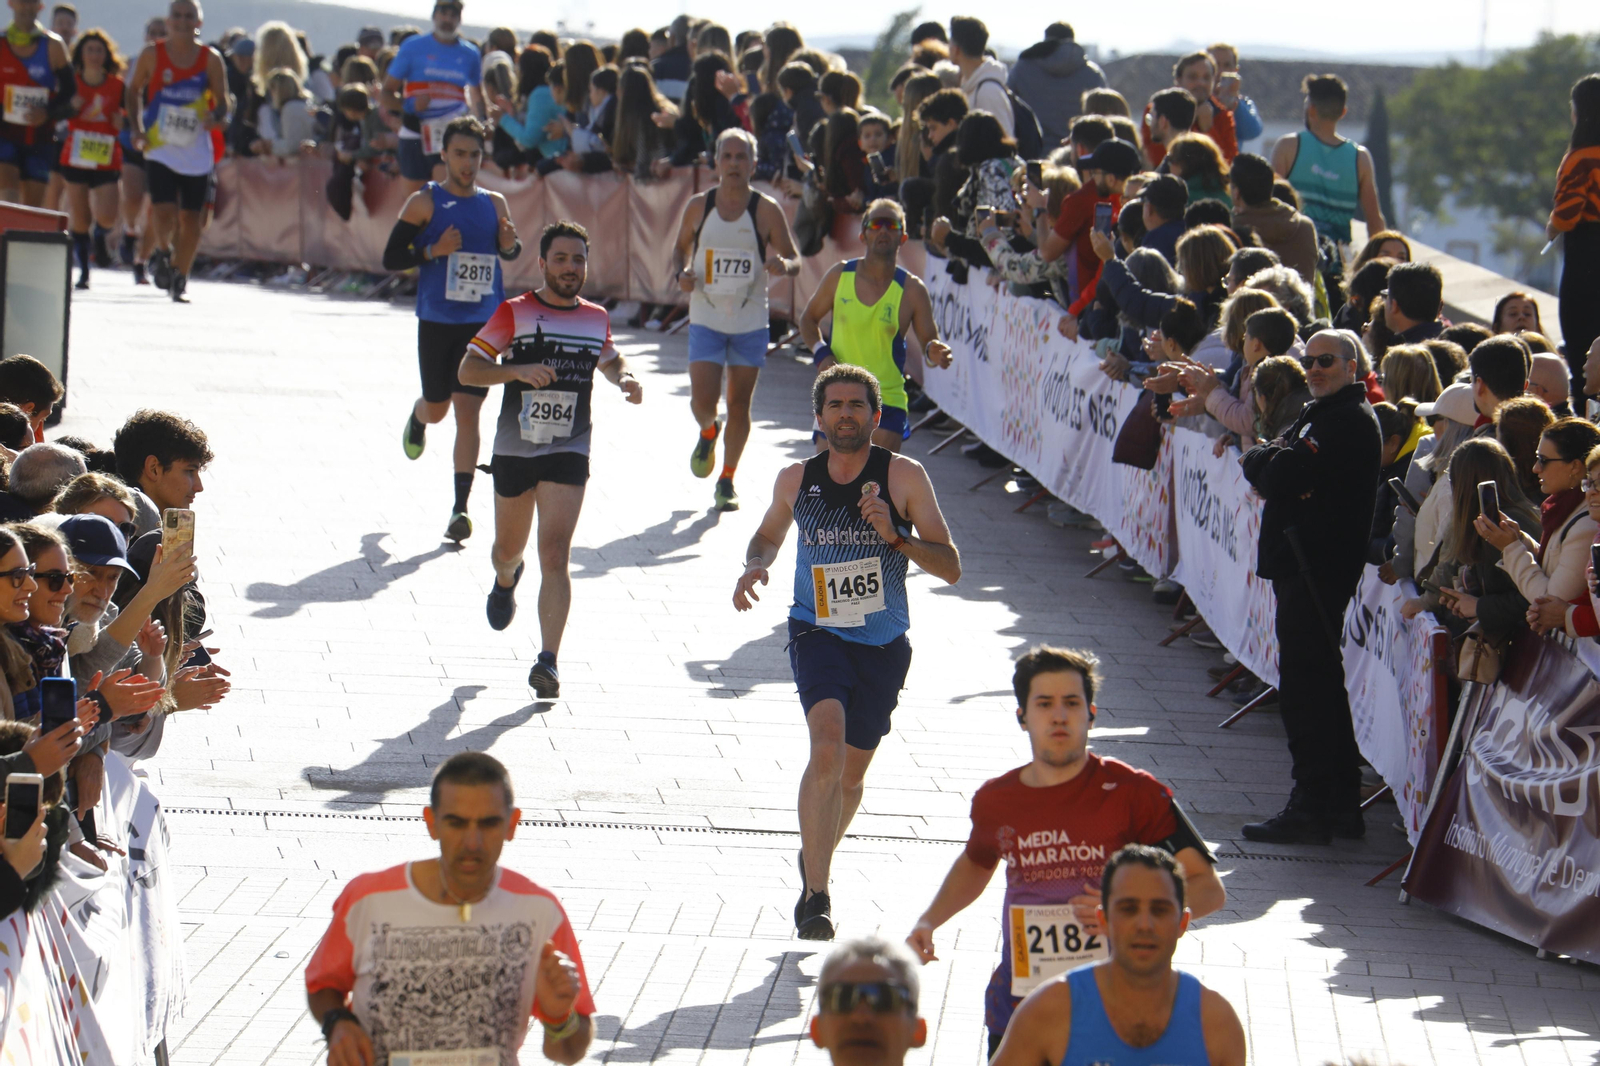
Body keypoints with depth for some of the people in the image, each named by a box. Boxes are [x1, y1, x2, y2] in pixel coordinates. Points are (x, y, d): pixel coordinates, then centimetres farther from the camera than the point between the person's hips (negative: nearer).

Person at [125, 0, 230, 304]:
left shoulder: (210, 59, -1)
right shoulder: (152, 55, 0)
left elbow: (223, 100, 4)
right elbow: (134, 90, 12)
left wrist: (217, 115, -19)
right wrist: (136, 128, 0)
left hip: (197, 152, 1)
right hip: (160, 149, -1)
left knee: (191, 218, 3)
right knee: (163, 210, -17)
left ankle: (180, 281, 17)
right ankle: (163, 251, 13)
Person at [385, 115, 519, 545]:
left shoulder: (494, 204, 6)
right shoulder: (424, 203, -4)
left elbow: (509, 250, 21)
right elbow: (391, 258, -5)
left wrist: (510, 244, -3)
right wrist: (434, 251, -20)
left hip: (483, 324, 1)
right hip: (437, 321, -1)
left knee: (468, 410, -7)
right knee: (437, 407, 11)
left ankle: (460, 508, -7)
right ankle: (417, 418, 51)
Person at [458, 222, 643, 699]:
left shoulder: (596, 318, 6)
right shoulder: (514, 313, -5)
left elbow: (610, 359, 28)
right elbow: (467, 369, -8)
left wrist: (624, 378, 6)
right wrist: (518, 371, -24)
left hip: (568, 452, 0)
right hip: (514, 449, 0)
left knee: (555, 556, -14)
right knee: (509, 549, 18)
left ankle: (548, 661, -17)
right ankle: (505, 581, 56)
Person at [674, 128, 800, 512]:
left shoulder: (767, 211, -6)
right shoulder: (698, 206, -2)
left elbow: (794, 260, -2)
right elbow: (682, 247, 13)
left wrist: (782, 266, -26)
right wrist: (682, 273, -9)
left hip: (751, 321, 0)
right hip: (706, 318, 0)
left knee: (740, 404, 5)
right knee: (703, 400, -9)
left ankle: (727, 482, 21)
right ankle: (708, 432, 28)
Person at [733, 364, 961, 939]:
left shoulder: (904, 477, -6)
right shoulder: (796, 480, 1)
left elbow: (951, 568, -7)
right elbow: (769, 534, 22)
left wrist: (895, 536, -22)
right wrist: (754, 565, -1)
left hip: (883, 645, 1)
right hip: (817, 633, -1)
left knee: (851, 773, 14)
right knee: (827, 745, -25)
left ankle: (816, 857, 45)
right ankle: (815, 894, -25)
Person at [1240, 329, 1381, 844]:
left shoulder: (1350, 420, -15)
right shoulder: (1321, 413, 19)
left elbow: (1284, 474, -22)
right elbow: (1262, 466, 18)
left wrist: (1266, 462, -3)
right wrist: (1273, 463, -3)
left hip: (1317, 566, -11)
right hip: (1304, 565, 11)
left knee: (1304, 684, -9)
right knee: (1321, 682, 16)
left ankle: (1312, 810, -7)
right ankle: (1341, 803, 23)